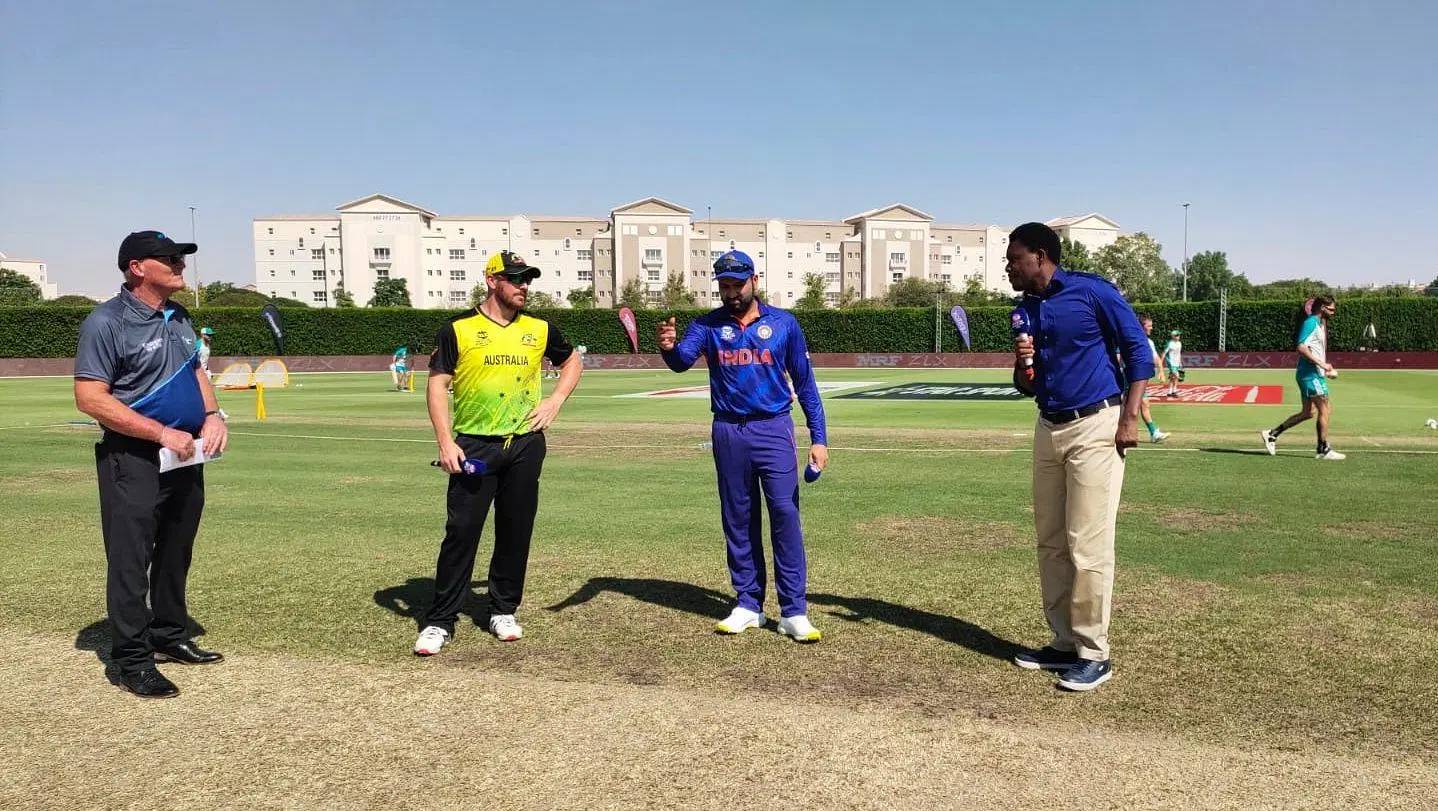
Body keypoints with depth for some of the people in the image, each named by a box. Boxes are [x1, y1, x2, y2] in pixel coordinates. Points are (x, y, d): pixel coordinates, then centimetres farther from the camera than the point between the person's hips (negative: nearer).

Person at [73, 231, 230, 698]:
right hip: (134, 461, -8)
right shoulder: (107, 322, -12)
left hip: (186, 457, 8)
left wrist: (213, 414, 2)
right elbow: (90, 398, -17)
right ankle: (133, 661, 6)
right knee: (131, 561, -2)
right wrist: (162, 433, -22)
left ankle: (170, 637, 30)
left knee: (176, 554, 16)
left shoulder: (179, 318, 12)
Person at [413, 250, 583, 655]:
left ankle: (503, 612, 23)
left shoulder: (540, 329, 9)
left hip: (525, 444, 3)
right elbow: (437, 384, -2)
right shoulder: (459, 330, -1)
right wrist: (445, 443, -11)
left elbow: (572, 361, 24)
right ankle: (440, 622, 4)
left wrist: (556, 400, 7)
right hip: (473, 447, -3)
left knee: (516, 532, 8)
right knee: (461, 532, -5)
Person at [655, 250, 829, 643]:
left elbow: (805, 382, 5)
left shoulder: (784, 323, 2)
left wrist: (818, 438, -1)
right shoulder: (708, 325, 4)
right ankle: (749, 606, 20)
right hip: (728, 434, 2)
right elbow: (682, 361, -15)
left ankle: (793, 613, -3)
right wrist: (668, 347, -40)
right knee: (738, 521, 9)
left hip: (774, 430, -2)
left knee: (786, 515, -8)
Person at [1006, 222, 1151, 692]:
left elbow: (1138, 350, -6)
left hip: (1095, 428, -7)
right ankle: (1063, 643, 19)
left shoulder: (1091, 291, -7)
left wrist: (1130, 417, -13)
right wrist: (1022, 362, -3)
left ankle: (1094, 654, 2)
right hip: (1048, 429, 8)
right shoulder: (1026, 310, 13)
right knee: (1051, 543, 9)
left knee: (1088, 546, -8)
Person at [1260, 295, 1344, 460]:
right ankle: (1324, 450, 1)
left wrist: (1326, 371, 18)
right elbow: (1301, 347, -22)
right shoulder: (1311, 323, -11)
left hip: (1315, 374, 10)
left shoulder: (1320, 325, 19)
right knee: (1324, 410, -6)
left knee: (1308, 412, 11)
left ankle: (1272, 434, 14)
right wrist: (1321, 363, -23)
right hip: (1311, 374, -10)